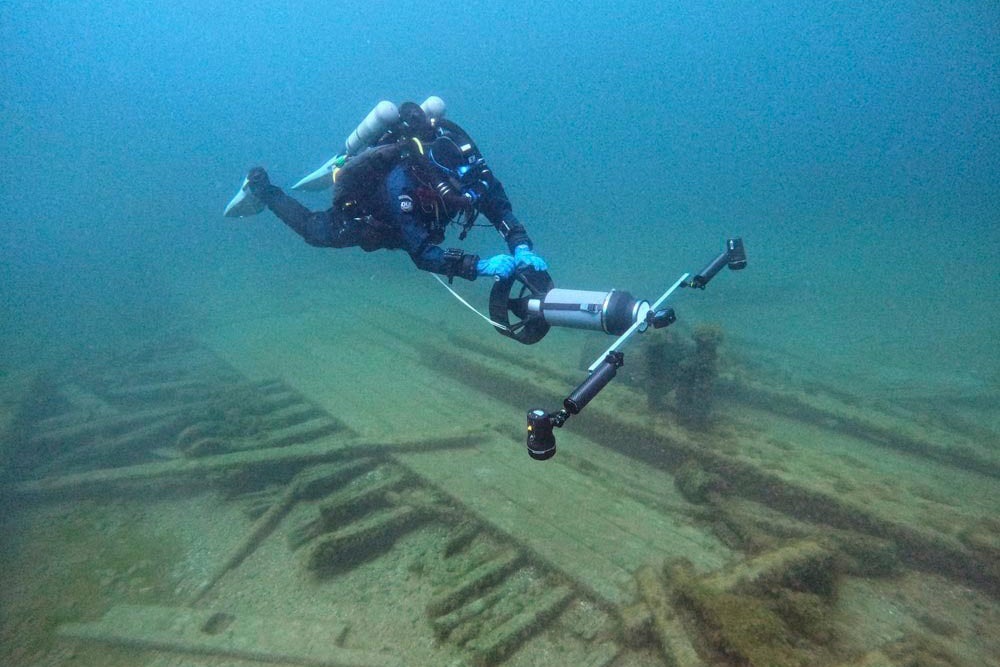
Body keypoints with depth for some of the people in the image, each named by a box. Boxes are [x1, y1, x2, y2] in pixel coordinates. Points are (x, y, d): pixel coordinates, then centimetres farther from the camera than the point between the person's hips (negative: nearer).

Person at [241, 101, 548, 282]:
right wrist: (480, 266, -59)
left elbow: (498, 204, -29)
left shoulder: (463, 156, -32)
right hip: (359, 214, -5)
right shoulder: (402, 183, -47)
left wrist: (522, 246, -47)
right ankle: (262, 188, 38)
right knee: (315, 232, 17)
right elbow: (423, 254, -48)